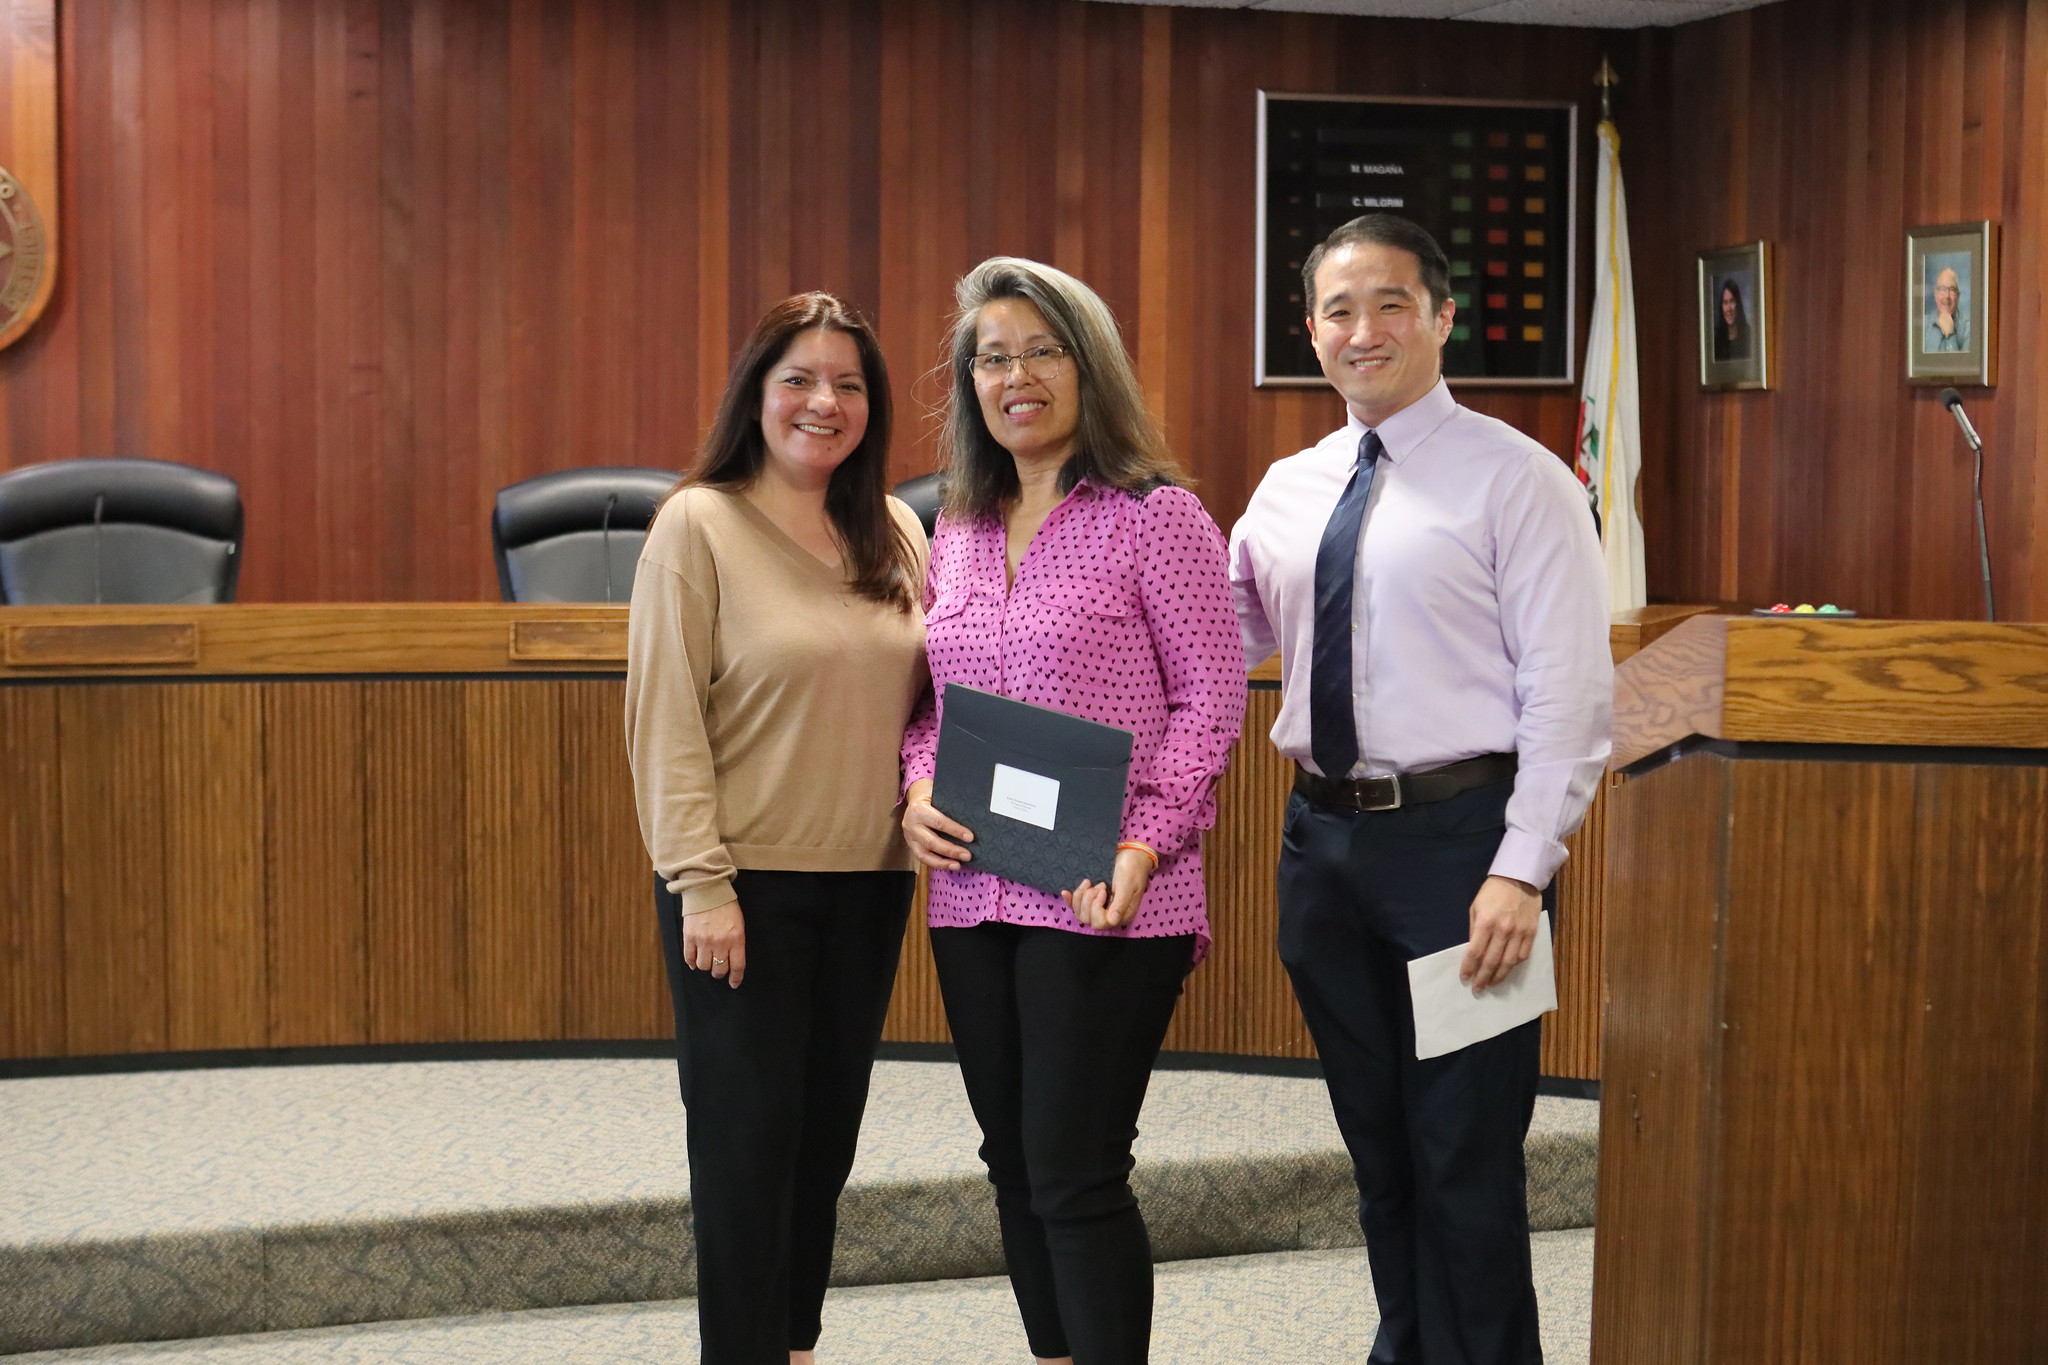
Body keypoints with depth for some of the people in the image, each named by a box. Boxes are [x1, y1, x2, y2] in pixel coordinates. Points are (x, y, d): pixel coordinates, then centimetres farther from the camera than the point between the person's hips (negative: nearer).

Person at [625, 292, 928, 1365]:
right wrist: (701, 882, -15)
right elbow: (667, 720, -11)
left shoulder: (896, 533, 9)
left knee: (826, 1130, 12)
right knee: (749, 1136, 0)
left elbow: (925, 696, 17)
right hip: (746, 880, -5)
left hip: (869, 878, 5)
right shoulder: (698, 525, -7)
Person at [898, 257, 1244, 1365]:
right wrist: (918, 789, -2)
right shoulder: (958, 535, 12)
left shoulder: (1155, 516, -6)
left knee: (1075, 1175, -6)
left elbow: (1210, 698, -7)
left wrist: (1143, 844, -18)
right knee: (1015, 1162, 13)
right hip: (973, 895, 6)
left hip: (1103, 901, -6)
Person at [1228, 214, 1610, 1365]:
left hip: (1459, 837, -6)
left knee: (1467, 1159, 0)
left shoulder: (1516, 479, -7)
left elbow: (1569, 694, -11)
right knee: (1377, 1142, 17)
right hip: (1326, 837, 6)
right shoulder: (1287, 489, 11)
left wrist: (1521, 873, -18)